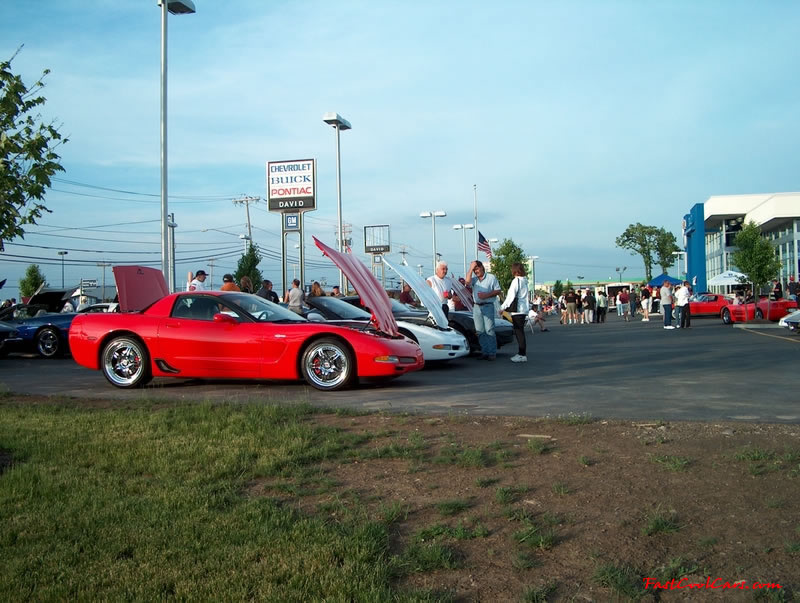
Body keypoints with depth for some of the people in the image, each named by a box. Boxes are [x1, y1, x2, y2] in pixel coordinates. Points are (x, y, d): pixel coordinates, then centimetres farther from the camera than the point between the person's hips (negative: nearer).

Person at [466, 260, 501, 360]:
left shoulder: (491, 277, 5)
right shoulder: (474, 279, 15)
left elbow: (498, 291, 2)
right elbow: (467, 281, -7)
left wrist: (486, 295, -11)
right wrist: (471, 268, -4)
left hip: (488, 306, -4)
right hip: (476, 307, 5)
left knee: (489, 330, -9)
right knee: (480, 331, 3)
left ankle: (492, 352, -8)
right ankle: (484, 352, 8)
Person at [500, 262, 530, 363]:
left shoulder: (516, 281, -12)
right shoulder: (524, 281, 16)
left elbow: (511, 296, -14)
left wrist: (502, 307, -6)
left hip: (517, 309, -10)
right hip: (524, 309, 10)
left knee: (519, 332, -7)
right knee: (520, 331, 14)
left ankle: (522, 355, -7)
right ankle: (522, 352, 18)